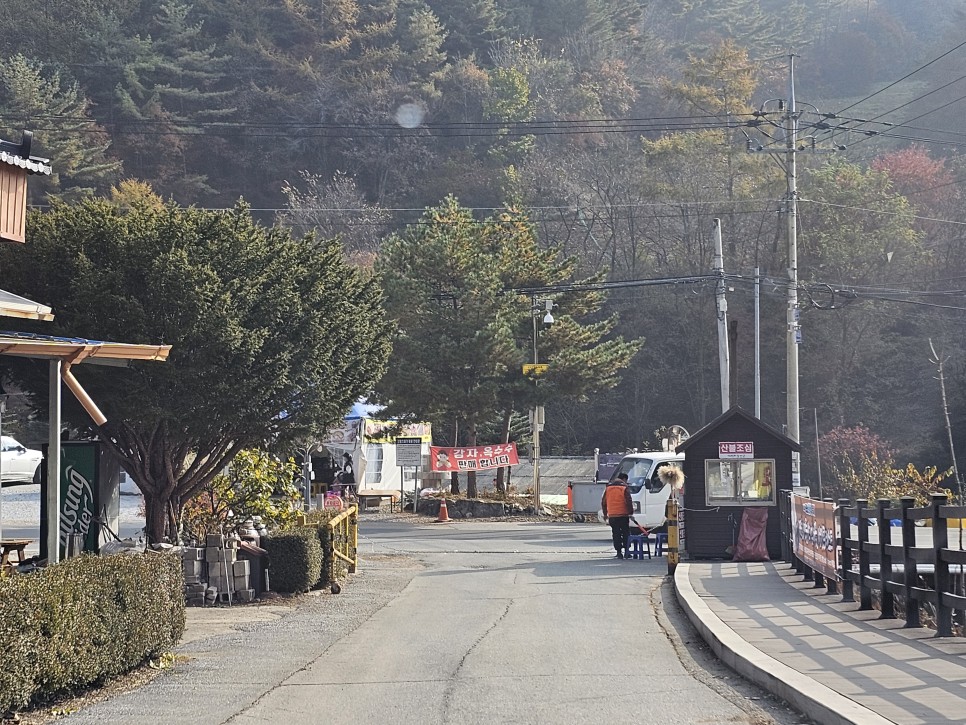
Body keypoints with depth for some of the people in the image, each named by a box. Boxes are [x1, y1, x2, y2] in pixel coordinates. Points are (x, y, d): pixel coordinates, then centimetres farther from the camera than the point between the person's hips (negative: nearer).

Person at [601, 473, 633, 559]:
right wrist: (631, 512, -4)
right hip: (623, 515, -4)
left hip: (612, 516, 4)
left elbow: (603, 502, 15)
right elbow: (628, 502, -11)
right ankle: (626, 550, 1)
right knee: (625, 533, 5)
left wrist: (605, 514, 22)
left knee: (616, 534, 5)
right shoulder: (624, 488, -4)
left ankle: (619, 552, 1)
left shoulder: (608, 488, 12)